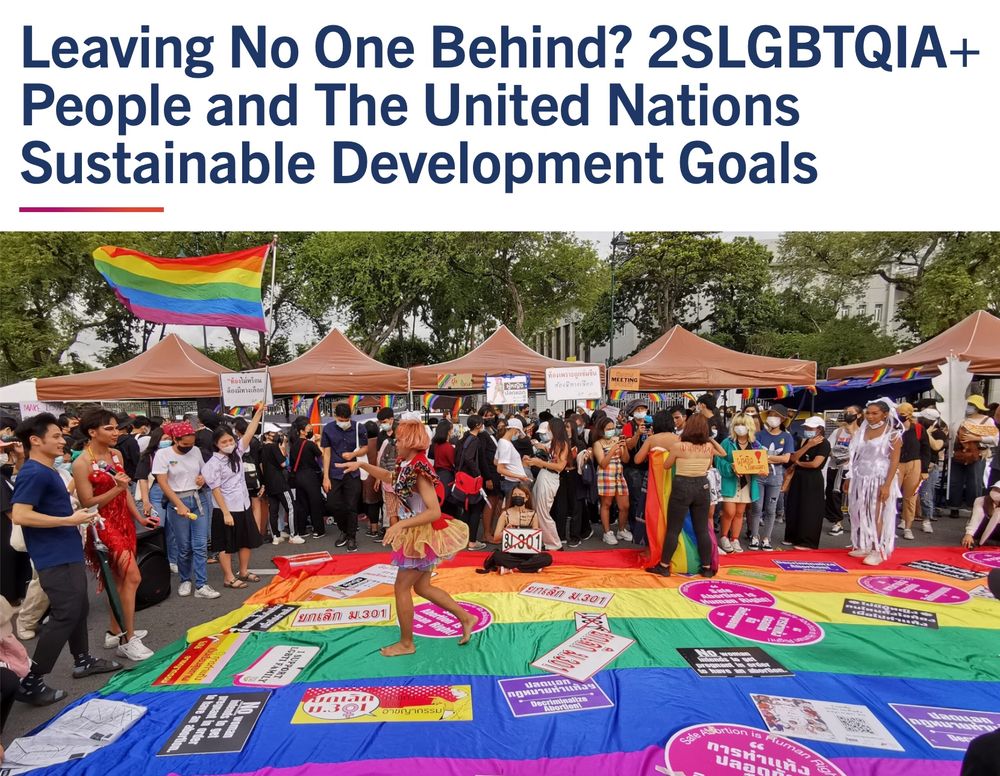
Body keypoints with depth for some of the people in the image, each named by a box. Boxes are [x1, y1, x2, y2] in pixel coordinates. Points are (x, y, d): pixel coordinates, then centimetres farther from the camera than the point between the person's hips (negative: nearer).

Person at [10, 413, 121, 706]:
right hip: (55, 558, -10)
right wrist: (70, 520, -22)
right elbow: (19, 515, -26)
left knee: (79, 608, 19)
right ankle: (31, 682, 1)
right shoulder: (33, 473, -18)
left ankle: (83, 660, 34)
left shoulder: (48, 472, 14)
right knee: (65, 615, -8)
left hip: (68, 554, 10)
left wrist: (77, 516, 15)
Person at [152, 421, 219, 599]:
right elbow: (162, 483, -11)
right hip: (177, 503, -3)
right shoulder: (163, 454, -6)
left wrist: (203, 478, -5)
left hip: (198, 500, 3)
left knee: (201, 545, -3)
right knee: (184, 547, 6)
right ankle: (185, 581, 26)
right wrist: (180, 505, -18)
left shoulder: (196, 451, 5)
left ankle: (201, 585, 1)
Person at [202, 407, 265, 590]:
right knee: (227, 545, 5)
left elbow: (249, 433, 0)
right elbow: (215, 490, -14)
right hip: (226, 509, -7)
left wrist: (259, 412, -7)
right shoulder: (214, 463, -14)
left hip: (243, 505, 7)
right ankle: (229, 577, 16)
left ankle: (244, 572, 29)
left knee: (247, 541, 14)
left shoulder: (237, 452, 4)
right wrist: (226, 513, -17)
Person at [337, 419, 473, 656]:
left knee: (401, 588, 4)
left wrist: (400, 525, -33)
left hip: (423, 535, -9)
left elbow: (434, 512, -30)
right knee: (422, 587, 17)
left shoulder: (419, 472, -25)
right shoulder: (408, 466, 2)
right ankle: (465, 618, 23)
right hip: (418, 534, 9)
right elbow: (388, 477, 23)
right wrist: (361, 464, 15)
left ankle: (406, 643, 19)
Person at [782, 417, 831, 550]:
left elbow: (815, 464, -21)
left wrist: (799, 463, -3)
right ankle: (793, 537, 23)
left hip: (813, 480, -8)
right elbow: (793, 458, 0)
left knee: (809, 511, -2)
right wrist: (808, 446, -10)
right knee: (793, 508, 11)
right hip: (799, 478, 8)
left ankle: (808, 542, 6)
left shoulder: (824, 444, -10)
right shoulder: (805, 441, 13)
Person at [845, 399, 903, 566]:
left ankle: (878, 551, 2)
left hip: (879, 478, -5)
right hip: (861, 478, 5)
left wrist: (887, 485, -19)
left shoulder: (892, 433, -6)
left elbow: (895, 461, -11)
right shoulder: (862, 431, 9)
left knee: (876, 515, -4)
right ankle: (865, 546, 16)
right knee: (862, 514, 7)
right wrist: (849, 478, 11)